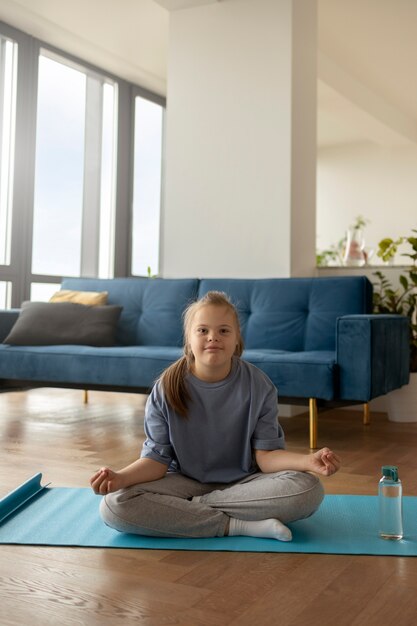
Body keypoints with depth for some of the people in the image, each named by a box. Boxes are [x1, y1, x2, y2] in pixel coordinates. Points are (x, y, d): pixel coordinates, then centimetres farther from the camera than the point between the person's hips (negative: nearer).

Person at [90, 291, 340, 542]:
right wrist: (121, 477, -29)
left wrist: (308, 461, -29)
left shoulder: (259, 386, -8)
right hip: (184, 482, 0)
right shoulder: (166, 389, -9)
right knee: (115, 504, -27)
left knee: (309, 489, -28)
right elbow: (157, 458, -9)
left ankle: (184, 509, -18)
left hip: (243, 483, 1)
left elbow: (266, 454, -9)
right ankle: (238, 525, -22)